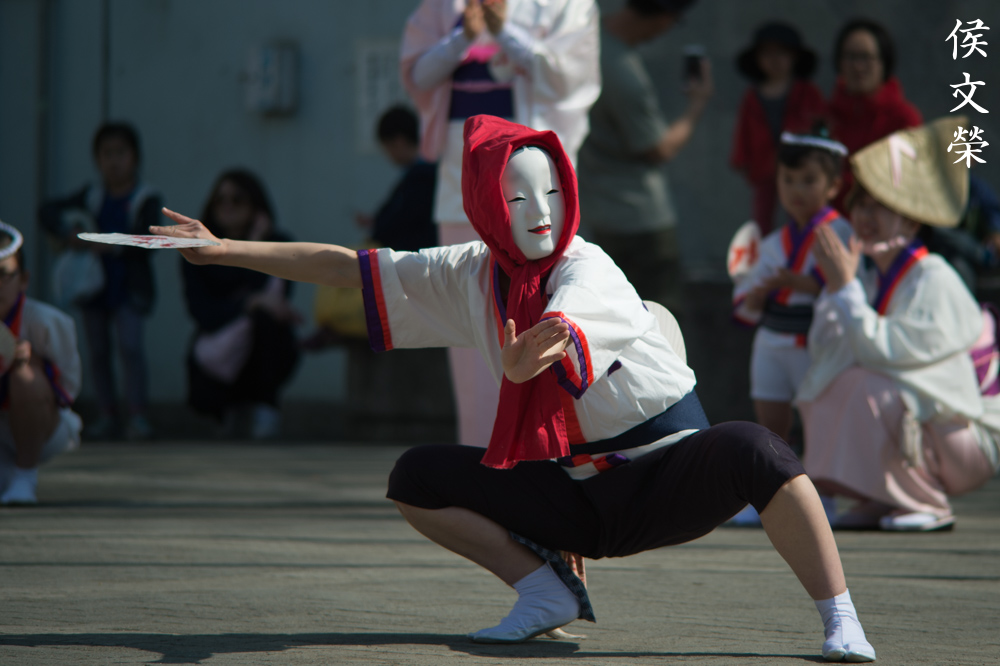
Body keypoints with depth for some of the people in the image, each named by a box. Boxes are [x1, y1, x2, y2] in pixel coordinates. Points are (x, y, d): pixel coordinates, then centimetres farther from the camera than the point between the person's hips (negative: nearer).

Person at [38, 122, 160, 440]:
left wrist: (113, 244, -28)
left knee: (130, 345, -15)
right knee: (98, 351, 7)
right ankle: (107, 414, 14)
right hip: (94, 286, 4)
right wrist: (67, 232, -16)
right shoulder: (91, 197, 6)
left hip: (129, 288, -4)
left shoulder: (146, 200, -5)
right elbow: (47, 212, 3)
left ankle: (137, 414, -11)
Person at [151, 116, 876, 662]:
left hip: (668, 476, -6)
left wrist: (526, 357, -68)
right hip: (576, 495, 6)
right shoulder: (472, 274, -2)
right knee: (418, 478, -4)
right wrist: (224, 250, 0)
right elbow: (341, 266, 3)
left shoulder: (586, 271, -20)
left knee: (753, 450, -37)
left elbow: (558, 328, -44)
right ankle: (547, 592, 1)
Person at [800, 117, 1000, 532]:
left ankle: (930, 507, -12)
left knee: (866, 389, -29)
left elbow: (885, 349, -28)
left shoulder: (935, 281, -18)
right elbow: (821, 349, 0)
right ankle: (881, 501, 2)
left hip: (966, 442, -8)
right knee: (820, 388, -5)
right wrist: (834, 286, -9)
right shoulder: (871, 278, 5)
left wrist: (846, 286, -25)